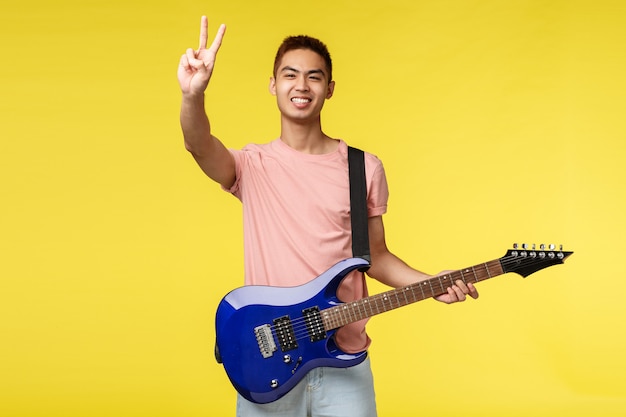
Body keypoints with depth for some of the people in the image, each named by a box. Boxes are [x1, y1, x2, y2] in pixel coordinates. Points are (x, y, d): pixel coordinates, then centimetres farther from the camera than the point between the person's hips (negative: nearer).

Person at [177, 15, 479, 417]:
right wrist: (193, 96, -43)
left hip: (344, 361, 1)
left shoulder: (364, 168, 3)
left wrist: (430, 283, -5)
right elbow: (199, 144, -22)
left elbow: (375, 255, 11)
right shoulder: (252, 166, -2)